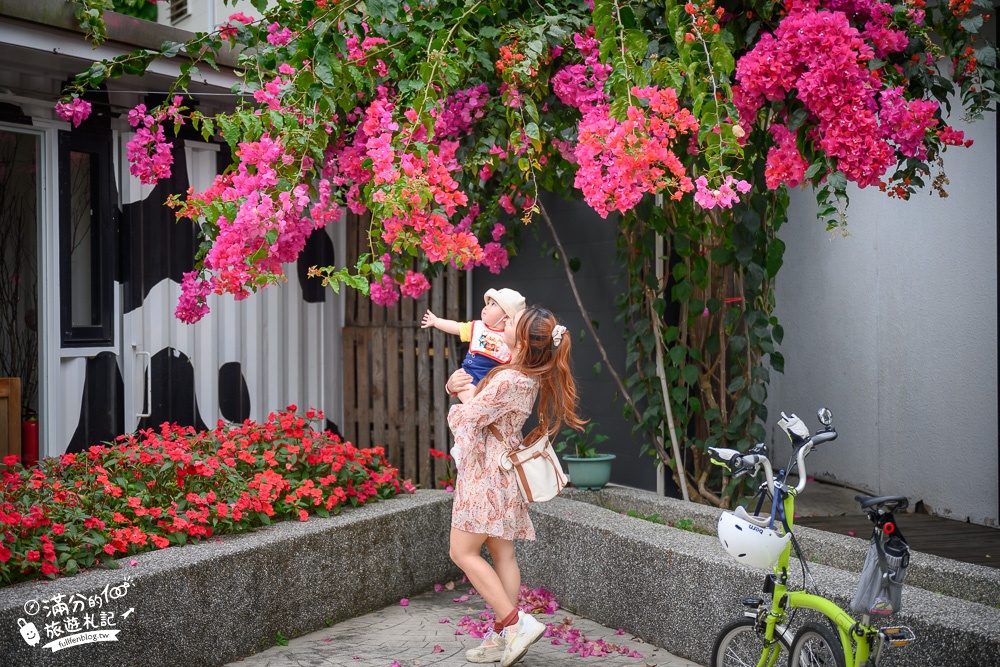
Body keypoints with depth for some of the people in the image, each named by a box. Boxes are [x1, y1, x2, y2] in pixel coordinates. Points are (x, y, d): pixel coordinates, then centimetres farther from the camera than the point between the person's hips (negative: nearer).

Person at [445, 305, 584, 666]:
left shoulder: (508, 381, -25)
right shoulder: (529, 375, 6)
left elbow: (462, 418, -18)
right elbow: (471, 387, 19)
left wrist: (457, 404, 4)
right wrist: (454, 384, -3)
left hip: (487, 471, -9)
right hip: (504, 473, 9)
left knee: (463, 552, -2)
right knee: (502, 554, 10)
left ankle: (515, 622, -5)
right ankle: (502, 637, 14)